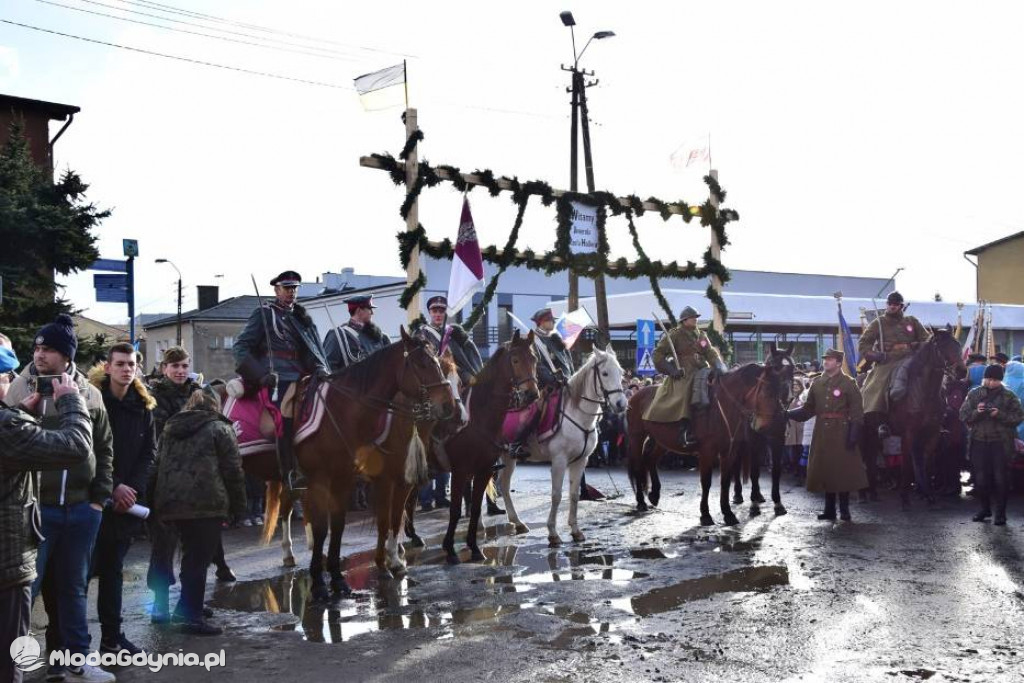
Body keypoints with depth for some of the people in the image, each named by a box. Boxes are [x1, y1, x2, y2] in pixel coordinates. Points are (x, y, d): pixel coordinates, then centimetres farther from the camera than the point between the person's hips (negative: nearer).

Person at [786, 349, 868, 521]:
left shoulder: (848, 383, -4)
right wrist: (787, 413, -2)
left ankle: (844, 510, 10)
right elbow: (808, 409, 11)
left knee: (843, 470, -1)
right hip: (822, 431, 5)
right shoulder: (817, 383, 10)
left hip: (841, 432, -5)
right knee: (824, 469, 7)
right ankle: (829, 510, 16)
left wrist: (854, 434, -16)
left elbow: (856, 411, -8)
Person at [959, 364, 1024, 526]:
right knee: (980, 477, 7)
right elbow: (963, 415, 4)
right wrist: (976, 412, -14)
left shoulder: (1009, 396, 1)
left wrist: (1000, 415, -18)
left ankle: (1000, 513, 9)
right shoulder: (974, 394, 7)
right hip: (979, 441, 3)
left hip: (1000, 443, -2)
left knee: (1000, 478, -1)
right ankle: (985, 508, 23)